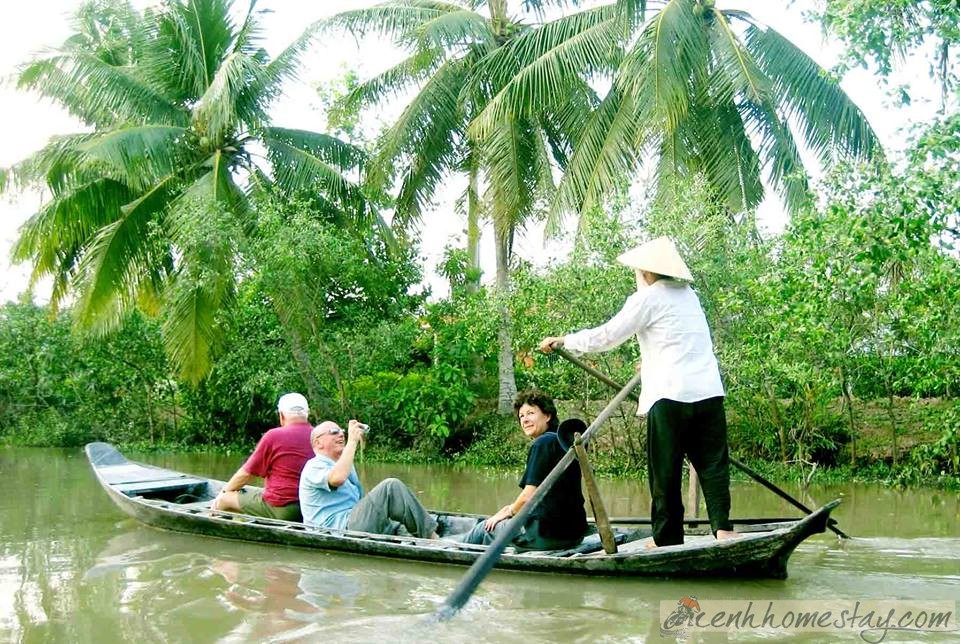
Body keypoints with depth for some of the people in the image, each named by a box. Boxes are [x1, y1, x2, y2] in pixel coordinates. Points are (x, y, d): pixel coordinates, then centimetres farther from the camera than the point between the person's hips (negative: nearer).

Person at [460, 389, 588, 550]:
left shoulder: (542, 443, -12)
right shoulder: (563, 442, 15)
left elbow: (529, 496, -15)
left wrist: (508, 511, 4)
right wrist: (512, 508, 17)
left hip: (548, 534, -9)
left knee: (483, 529, 12)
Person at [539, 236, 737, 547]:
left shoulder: (646, 298, -2)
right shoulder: (689, 295, 19)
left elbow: (605, 337, -1)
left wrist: (563, 340, 9)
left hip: (671, 394, -6)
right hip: (709, 392, 6)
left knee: (666, 470, 2)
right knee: (712, 463, 4)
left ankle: (668, 538, 7)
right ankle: (722, 526, -7)